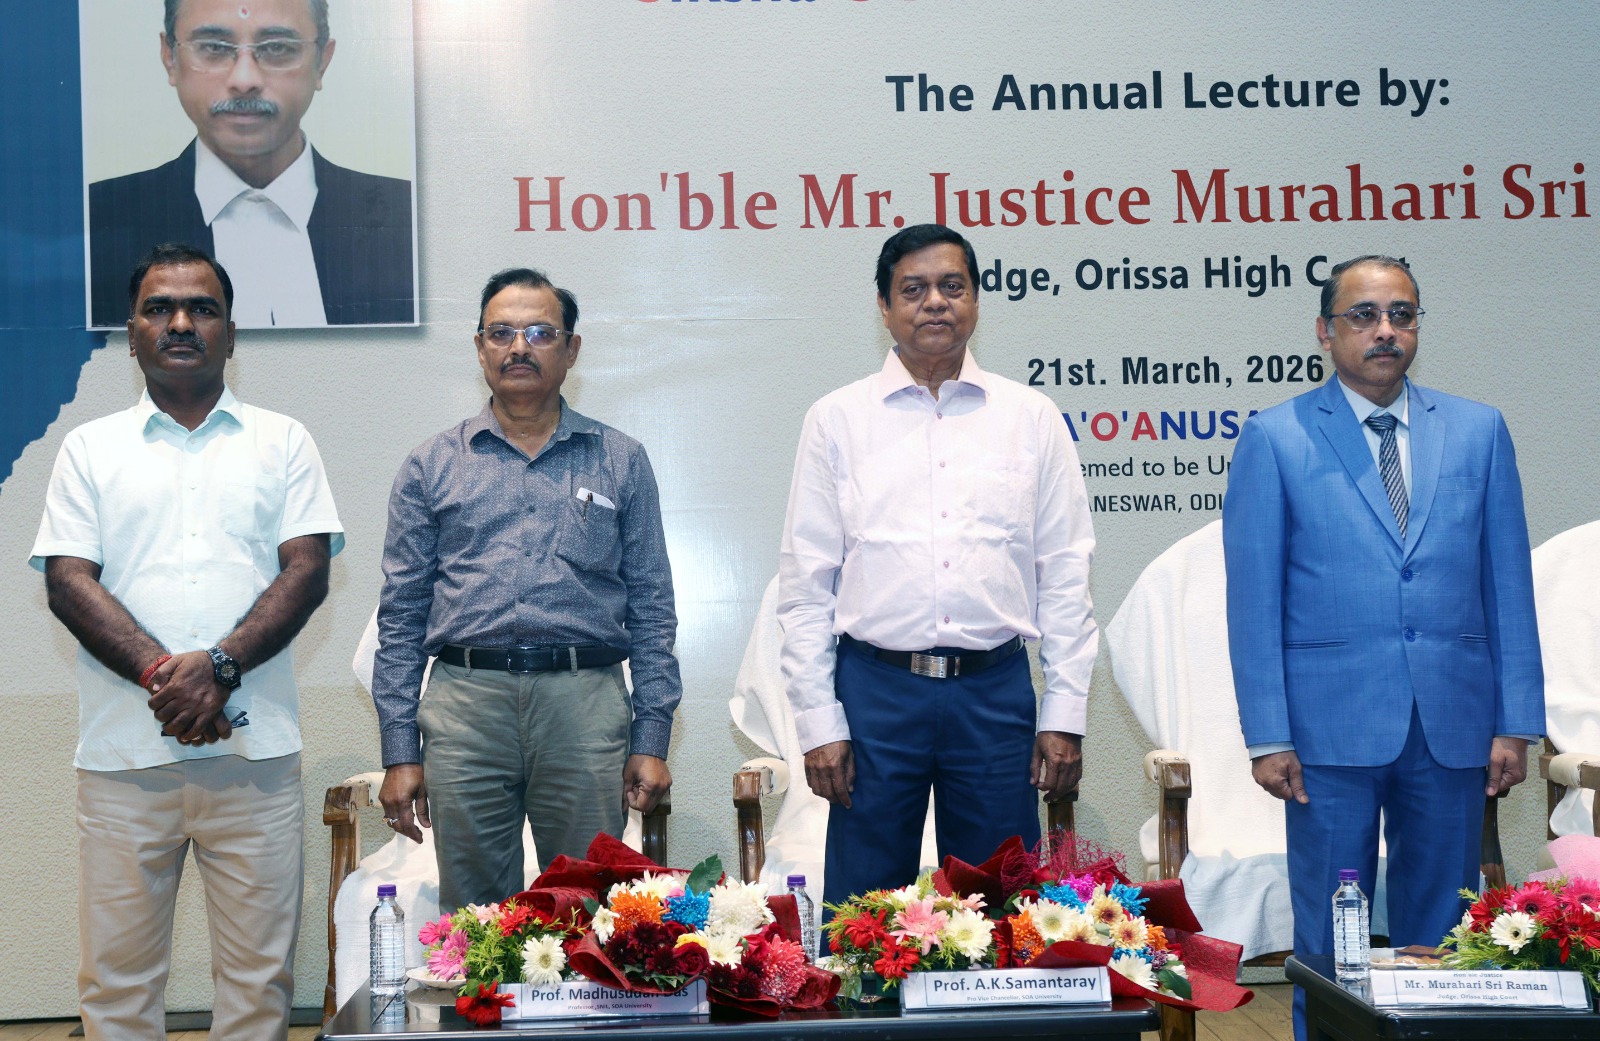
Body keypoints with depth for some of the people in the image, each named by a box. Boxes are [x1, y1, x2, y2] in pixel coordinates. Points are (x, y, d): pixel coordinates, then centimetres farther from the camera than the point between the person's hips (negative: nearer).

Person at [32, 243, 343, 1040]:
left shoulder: (281, 443, 12)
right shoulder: (91, 449, 13)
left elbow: (307, 571, 1)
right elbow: (69, 581, 2)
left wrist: (218, 665, -14)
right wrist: (161, 674, -13)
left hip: (254, 751, 0)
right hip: (124, 754, 1)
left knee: (259, 973, 2)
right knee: (116, 974, 3)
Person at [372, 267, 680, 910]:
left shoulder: (620, 462, 11)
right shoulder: (433, 466, 11)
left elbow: (652, 609, 10)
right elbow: (400, 617, 10)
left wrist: (652, 738, 2)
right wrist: (400, 752, 3)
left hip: (586, 707, 0)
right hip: (466, 700, 0)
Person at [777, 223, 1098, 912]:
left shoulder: (1031, 419, 7)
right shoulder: (837, 420, 5)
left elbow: (1065, 573, 7)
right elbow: (804, 582, 4)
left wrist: (1065, 714, 1)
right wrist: (819, 720, -3)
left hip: (996, 692, 1)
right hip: (875, 690, -1)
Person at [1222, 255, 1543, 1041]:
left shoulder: (1478, 431, 8)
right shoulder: (1274, 439, 1)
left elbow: (1508, 587, 8)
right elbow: (1253, 600, -1)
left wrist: (1517, 722, 2)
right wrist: (1267, 735, -6)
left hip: (1452, 723, 2)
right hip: (1333, 724, -2)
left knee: (1439, 934, 9)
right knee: (1329, 937, 5)